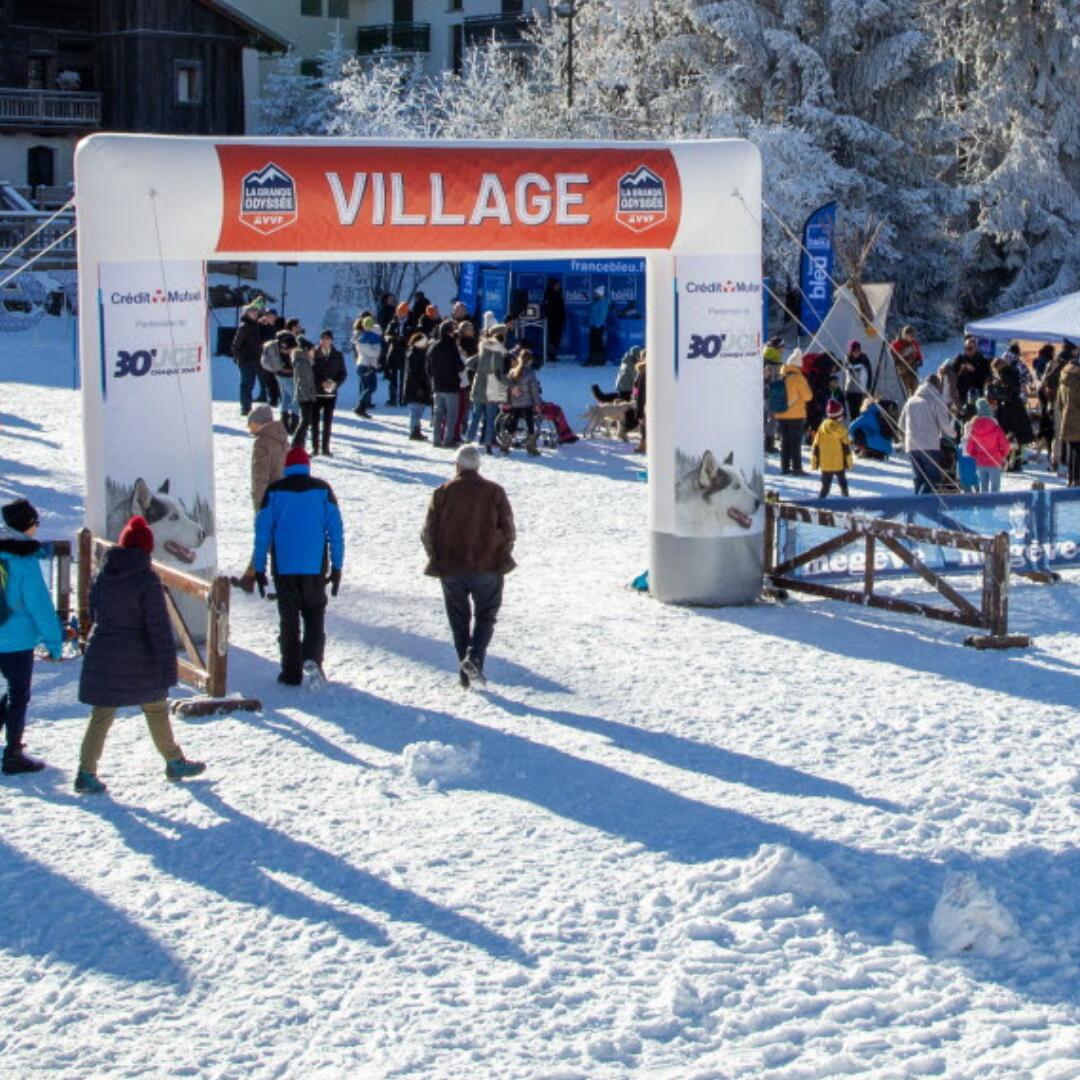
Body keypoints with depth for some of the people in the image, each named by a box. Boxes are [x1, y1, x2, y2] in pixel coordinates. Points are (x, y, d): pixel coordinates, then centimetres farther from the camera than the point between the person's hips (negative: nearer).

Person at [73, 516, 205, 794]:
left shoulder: (103, 576, 1)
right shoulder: (147, 580, -14)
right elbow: (159, 627, -15)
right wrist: (168, 668, -13)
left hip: (102, 654, 4)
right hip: (138, 660, -4)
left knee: (102, 714, 6)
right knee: (156, 710, 13)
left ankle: (86, 773, 0)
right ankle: (174, 762, 26)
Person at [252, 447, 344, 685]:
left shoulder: (274, 491, -1)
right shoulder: (322, 490, 0)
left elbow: (262, 532, -2)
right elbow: (336, 530, -2)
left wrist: (259, 569, 4)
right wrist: (337, 567, 3)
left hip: (283, 567, 0)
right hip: (315, 567, 0)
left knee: (288, 619, 8)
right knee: (314, 613, 14)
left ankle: (292, 672, 7)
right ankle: (312, 657, -8)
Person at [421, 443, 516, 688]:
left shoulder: (443, 493, -2)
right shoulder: (494, 492, -3)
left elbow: (428, 533, 0)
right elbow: (508, 531, -2)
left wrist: (438, 560, 15)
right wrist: (500, 558, 14)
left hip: (451, 569, 1)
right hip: (487, 567, -1)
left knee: (459, 619, 13)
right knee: (485, 614, 11)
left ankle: (465, 674, 10)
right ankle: (474, 658, -13)